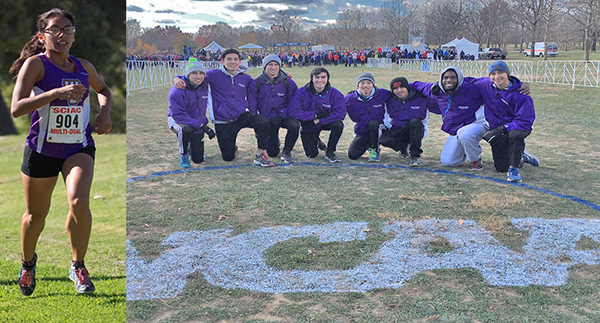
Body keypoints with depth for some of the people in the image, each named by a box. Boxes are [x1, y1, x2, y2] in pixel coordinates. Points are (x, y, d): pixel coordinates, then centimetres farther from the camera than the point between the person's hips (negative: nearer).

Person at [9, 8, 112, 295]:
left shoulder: (83, 67, 5)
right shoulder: (35, 64, -7)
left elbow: (104, 90, 26)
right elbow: (16, 108, -19)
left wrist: (104, 112, 5)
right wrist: (58, 92, -27)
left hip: (79, 148, 2)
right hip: (41, 149, -2)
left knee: (79, 201, -23)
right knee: (36, 214, 12)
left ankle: (78, 266, -3)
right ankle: (28, 263, 42)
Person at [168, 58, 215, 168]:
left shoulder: (205, 87, -6)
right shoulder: (177, 90, -25)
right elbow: (178, 114, -28)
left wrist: (204, 121, 0)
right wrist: (201, 125, -33)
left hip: (199, 125, 5)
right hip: (177, 121, -5)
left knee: (198, 159, 7)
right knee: (186, 129, -42)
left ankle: (191, 146, 42)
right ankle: (183, 157, -17)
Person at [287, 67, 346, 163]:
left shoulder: (335, 94, -15)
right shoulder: (301, 92, -18)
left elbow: (341, 113, -25)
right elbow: (293, 112, -28)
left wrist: (320, 120, -28)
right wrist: (316, 115, -27)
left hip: (324, 123, 1)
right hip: (307, 126, -1)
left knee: (338, 124, -31)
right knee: (311, 155, -5)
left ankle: (329, 152, -8)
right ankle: (316, 142, 33)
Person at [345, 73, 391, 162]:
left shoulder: (382, 94, -10)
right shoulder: (350, 99, -8)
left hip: (377, 129, -2)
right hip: (361, 132, 2)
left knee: (373, 123, -37)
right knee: (352, 155, -16)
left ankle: (375, 150, -11)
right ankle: (368, 145, 20)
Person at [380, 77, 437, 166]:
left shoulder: (421, 98, -8)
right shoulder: (390, 101, -1)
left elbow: (439, 108, -8)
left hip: (416, 131, -3)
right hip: (397, 131, 3)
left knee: (415, 122, -37)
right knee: (384, 140, -27)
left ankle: (415, 156, -27)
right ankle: (403, 147, 11)